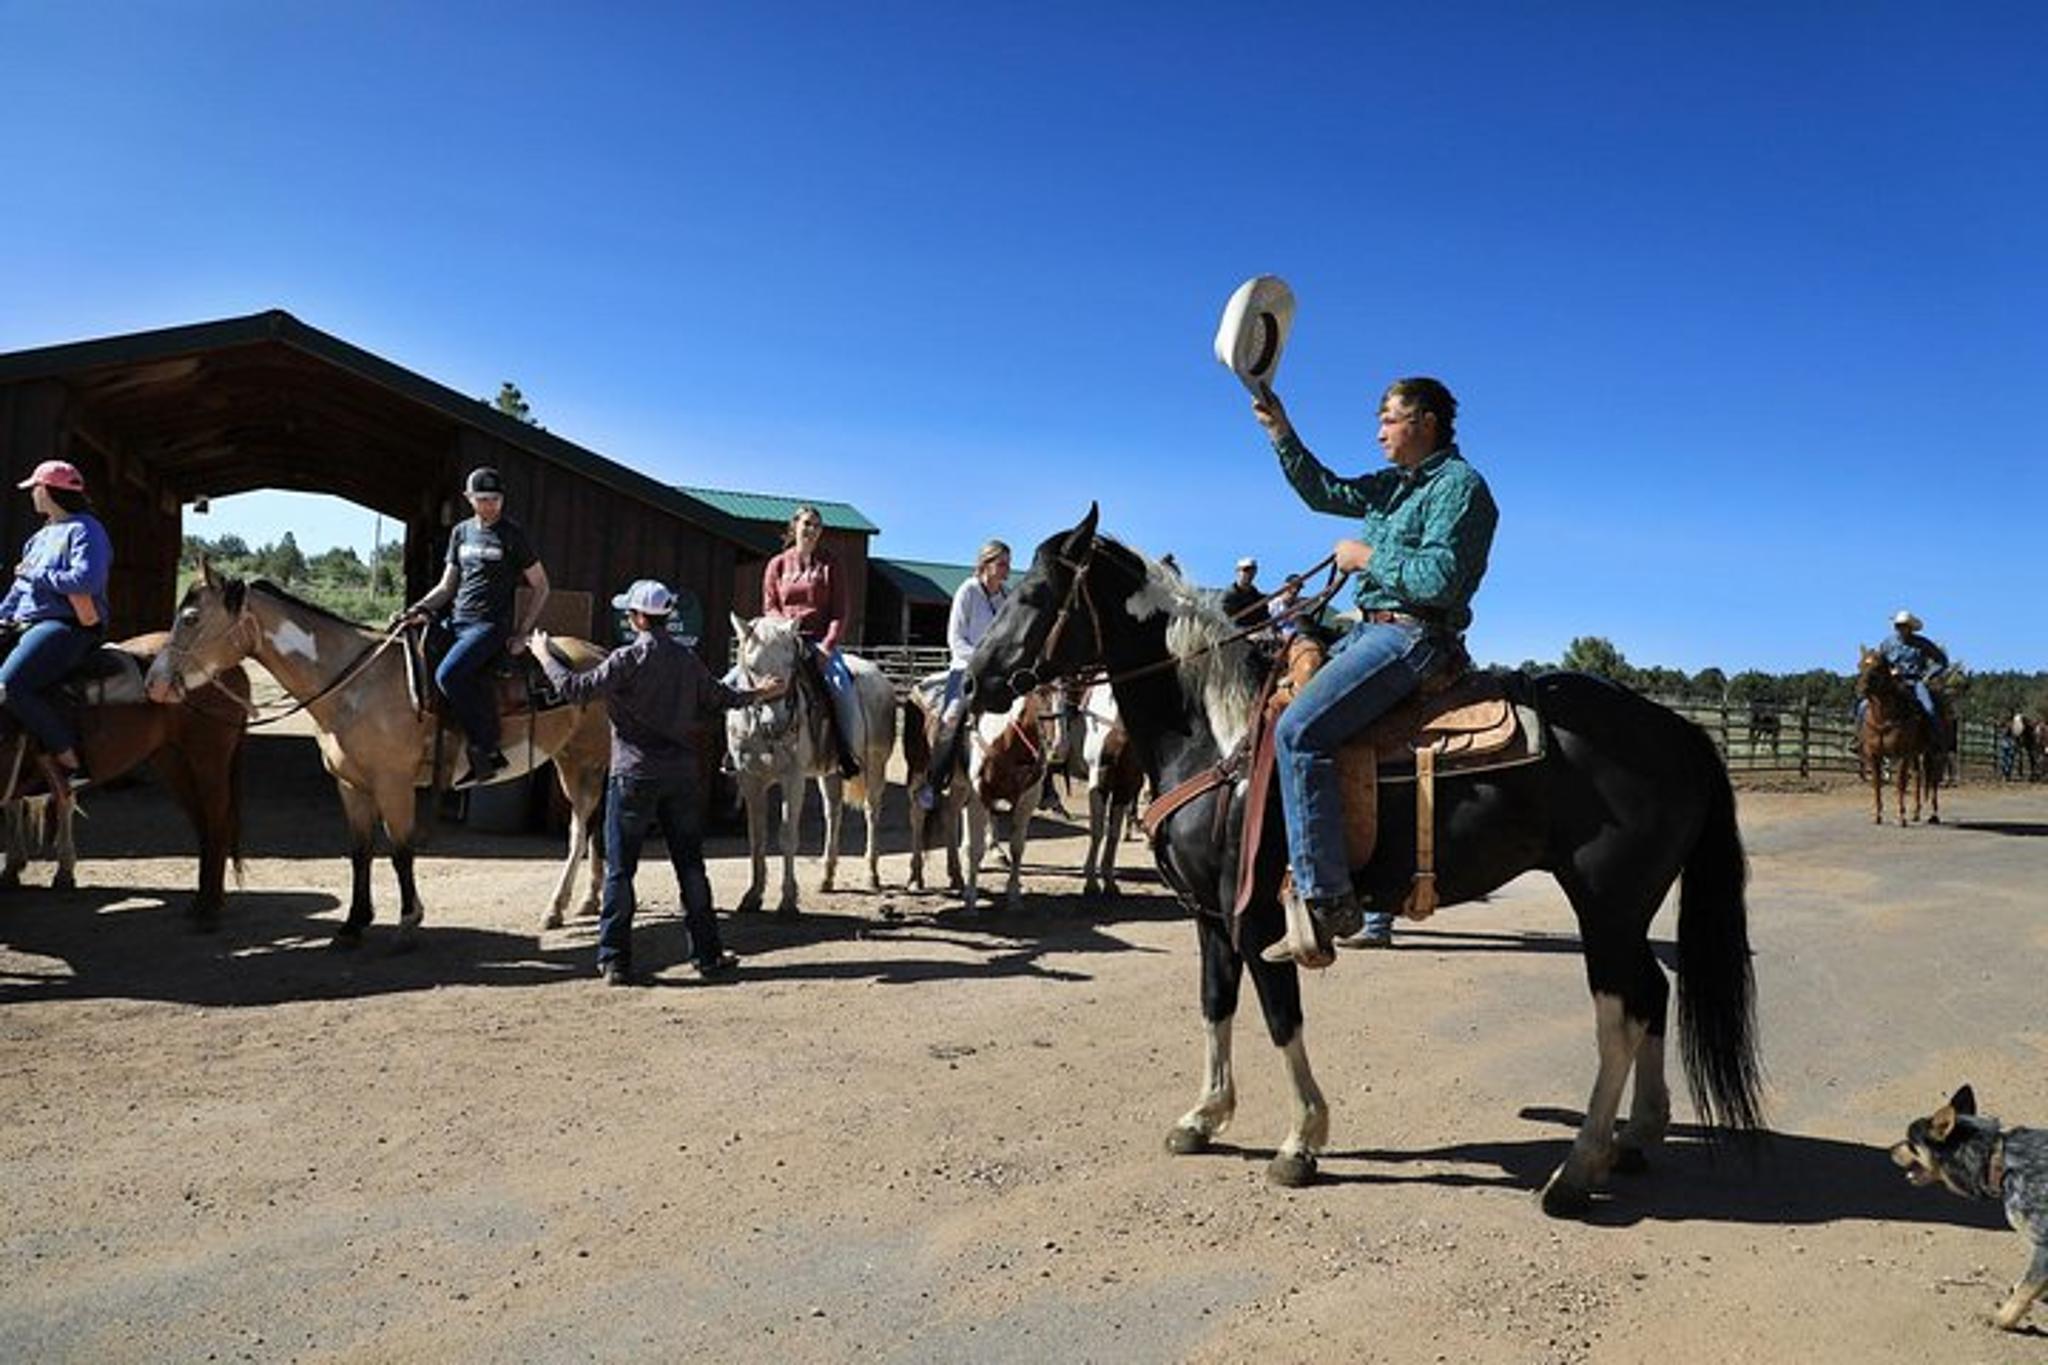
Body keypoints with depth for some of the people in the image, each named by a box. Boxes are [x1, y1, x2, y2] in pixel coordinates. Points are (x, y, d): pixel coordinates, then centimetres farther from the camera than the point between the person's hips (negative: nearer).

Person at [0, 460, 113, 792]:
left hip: (67, 626, -10)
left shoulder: (85, 530, -5)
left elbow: (86, 580, -21)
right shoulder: (41, 536, 24)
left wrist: (37, 575, -11)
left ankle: (71, 761, -24)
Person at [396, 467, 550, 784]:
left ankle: (487, 750, -19)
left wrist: (522, 632, -6)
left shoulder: (513, 534, -1)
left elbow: (540, 587, 2)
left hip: (489, 625, -7)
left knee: (447, 675, -29)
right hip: (456, 621, 7)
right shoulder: (460, 532, 15)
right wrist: (420, 608, 1)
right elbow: (447, 586, 20)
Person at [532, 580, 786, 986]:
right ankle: (707, 954, 16)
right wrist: (760, 693, 35)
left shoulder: (628, 658, -11)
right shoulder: (688, 661, 5)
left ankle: (615, 960, 5)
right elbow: (721, 699, 17)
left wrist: (543, 655, 4)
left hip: (633, 777, -4)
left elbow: (575, 688, -11)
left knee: (619, 869, 4)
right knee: (690, 865, 12)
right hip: (682, 776, 4)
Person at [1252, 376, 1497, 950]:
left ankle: (1328, 900, -26)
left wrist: (1367, 557, -8)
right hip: (1368, 629, 11)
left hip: (1410, 637, -11)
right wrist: (1280, 430, 14)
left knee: (1299, 730, -27)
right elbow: (1324, 492, 21)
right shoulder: (1394, 483, 21)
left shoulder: (1459, 485, -7)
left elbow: (1438, 580, -19)